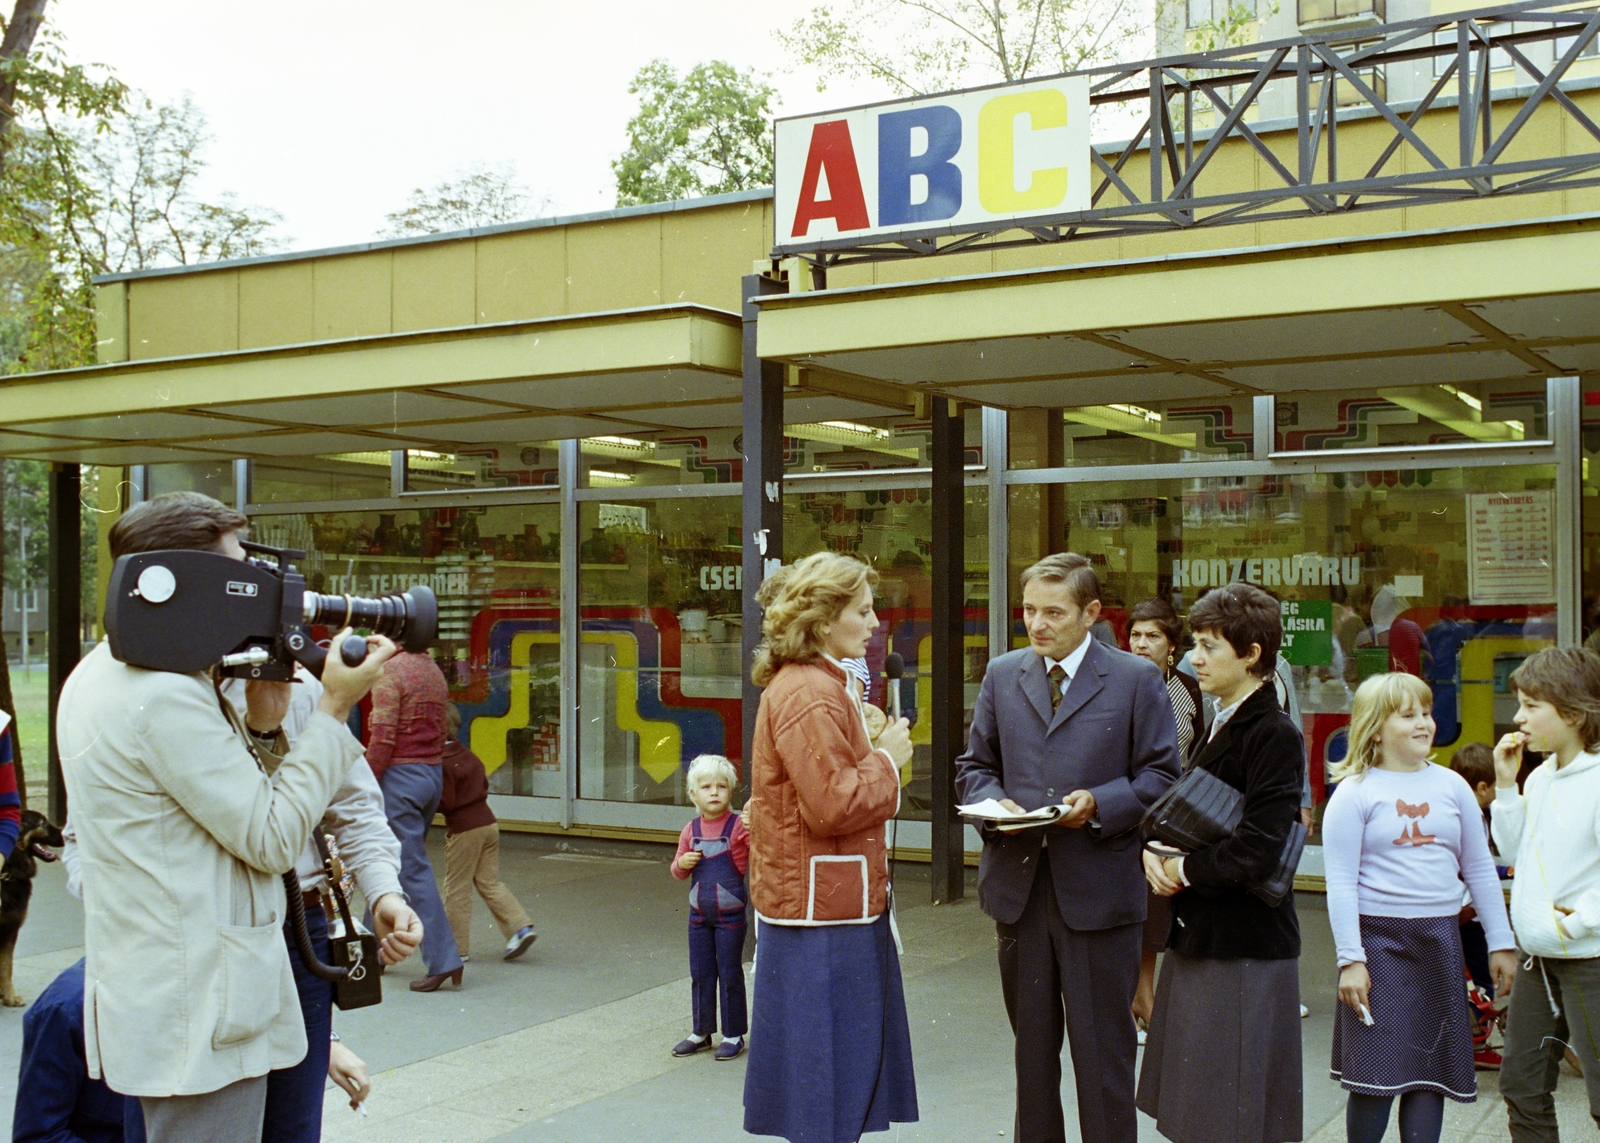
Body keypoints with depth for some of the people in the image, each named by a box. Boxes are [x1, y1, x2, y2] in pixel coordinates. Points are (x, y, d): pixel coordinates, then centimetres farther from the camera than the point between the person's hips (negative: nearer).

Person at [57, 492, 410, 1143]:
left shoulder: (100, 674, 13)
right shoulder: (167, 697, -20)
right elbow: (271, 839, -17)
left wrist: (260, 725, 2)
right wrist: (335, 709, -12)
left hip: (145, 989, 10)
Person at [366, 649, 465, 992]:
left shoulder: (391, 671, -13)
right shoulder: (435, 672, 12)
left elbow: (383, 736, -17)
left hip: (400, 774, -8)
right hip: (433, 773, 8)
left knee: (412, 869, -5)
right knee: (394, 864, 18)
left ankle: (441, 959, -7)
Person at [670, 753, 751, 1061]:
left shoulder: (739, 827, -10)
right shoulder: (691, 830, 5)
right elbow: (678, 871, 14)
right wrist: (682, 863, -9)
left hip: (730, 915, -5)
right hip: (699, 914, 5)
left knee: (730, 975, 4)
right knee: (700, 974, 13)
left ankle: (733, 1035, 16)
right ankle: (701, 1032, 26)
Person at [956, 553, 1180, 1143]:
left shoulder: (1137, 679, -1)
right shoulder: (1002, 675, 10)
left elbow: (1160, 775, -2)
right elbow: (973, 766, 14)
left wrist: (1099, 803, -18)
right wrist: (994, 802, -7)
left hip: (1098, 889, -3)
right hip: (1017, 886, 4)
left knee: (1103, 1050, 4)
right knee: (1031, 1045, 15)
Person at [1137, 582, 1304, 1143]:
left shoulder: (1274, 735, -16)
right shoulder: (1221, 724, 13)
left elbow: (1254, 852, -24)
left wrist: (1184, 870, -9)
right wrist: (1153, 854, -3)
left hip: (1244, 951, -9)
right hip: (1198, 938, 9)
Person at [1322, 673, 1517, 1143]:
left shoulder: (1452, 786, 9)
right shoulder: (1355, 793, -3)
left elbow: (1480, 869, 14)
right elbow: (1340, 883, -6)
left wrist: (1501, 943, 10)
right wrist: (1350, 959, -12)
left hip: (1439, 941, 4)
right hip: (1378, 939, -4)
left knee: (1430, 1072, 6)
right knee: (1376, 1075, -3)